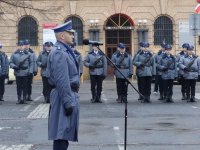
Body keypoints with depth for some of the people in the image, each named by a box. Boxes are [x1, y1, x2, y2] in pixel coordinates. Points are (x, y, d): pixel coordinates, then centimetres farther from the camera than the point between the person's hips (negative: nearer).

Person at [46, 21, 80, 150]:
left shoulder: (65, 51, 16)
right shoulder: (59, 52, -17)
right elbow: (62, 81, -23)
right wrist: (68, 102, -24)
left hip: (70, 94, 10)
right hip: (64, 96, -10)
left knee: (64, 133, 15)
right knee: (61, 134, -8)